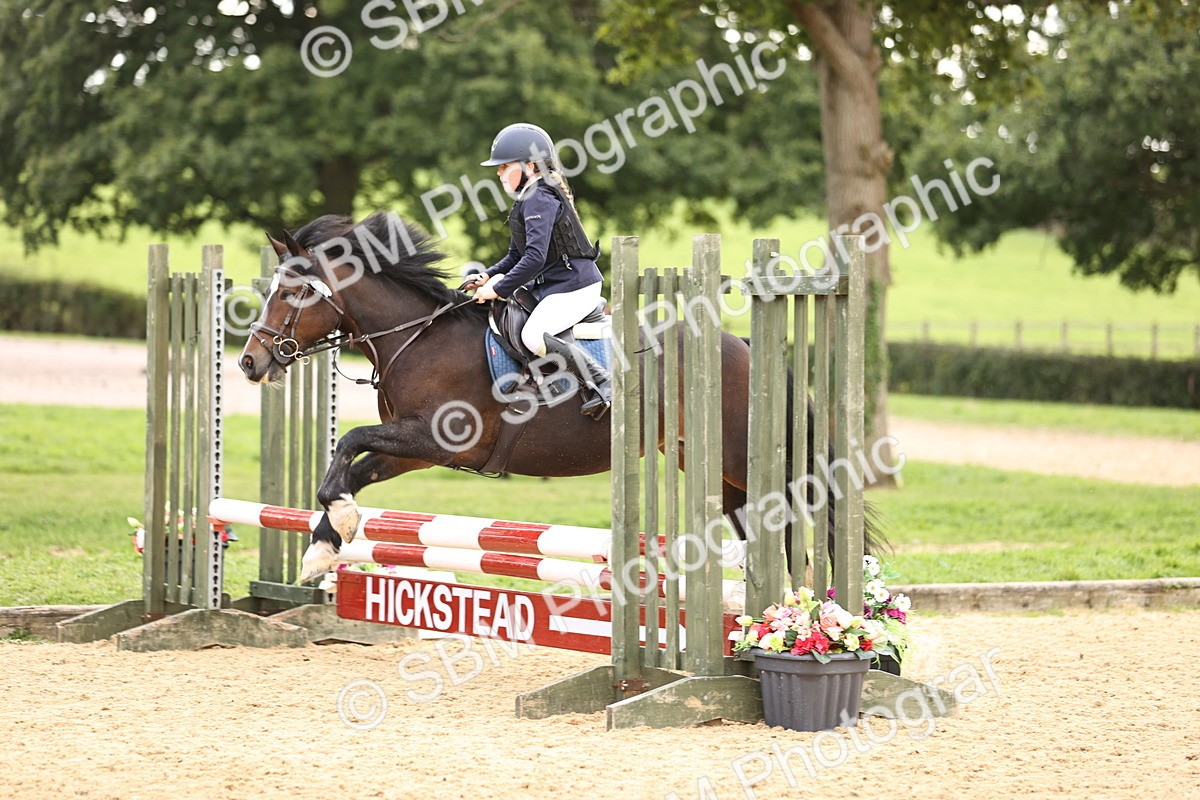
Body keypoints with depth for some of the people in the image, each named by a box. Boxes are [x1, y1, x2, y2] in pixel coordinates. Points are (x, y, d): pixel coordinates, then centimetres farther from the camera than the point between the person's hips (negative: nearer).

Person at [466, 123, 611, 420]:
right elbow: (516, 255, 20)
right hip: (551, 284, 11)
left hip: (574, 285, -11)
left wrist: (499, 289, -22)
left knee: (533, 337, -25)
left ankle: (601, 383, -19)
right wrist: (488, 276, 3)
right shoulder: (529, 198, 16)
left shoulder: (539, 199, -17)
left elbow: (535, 257, -27)